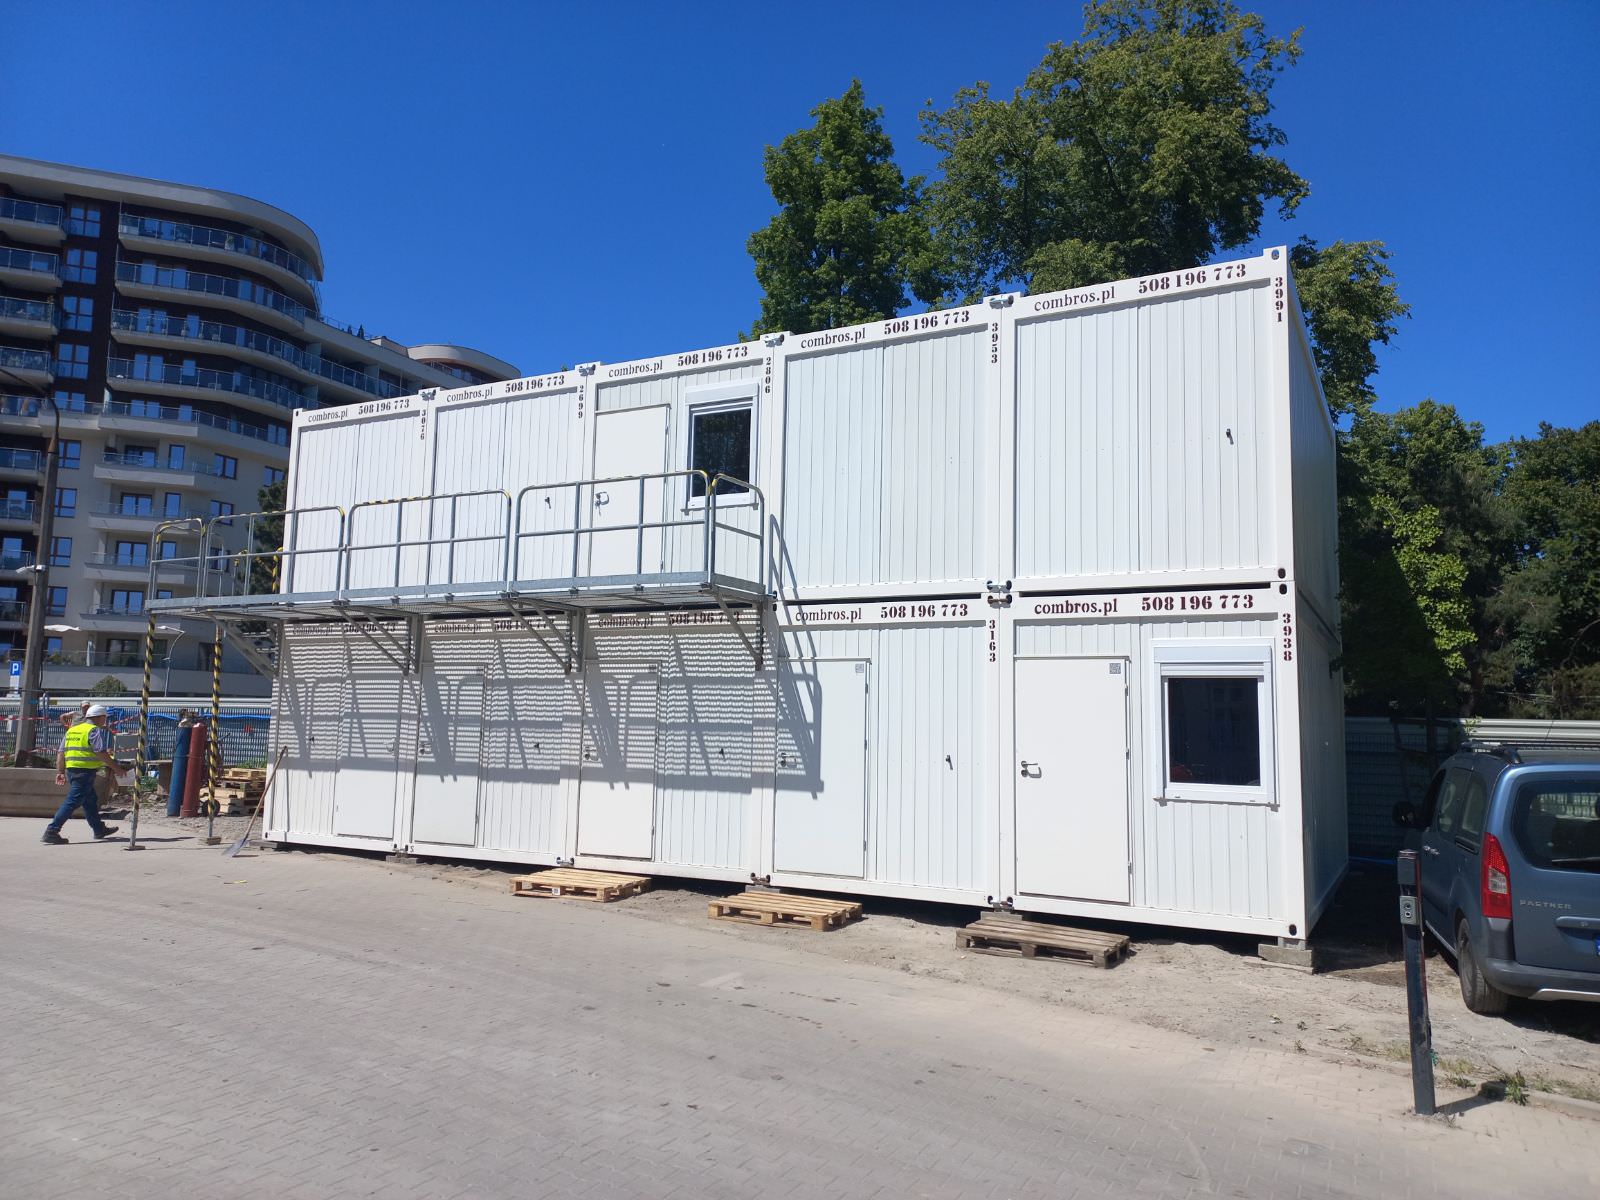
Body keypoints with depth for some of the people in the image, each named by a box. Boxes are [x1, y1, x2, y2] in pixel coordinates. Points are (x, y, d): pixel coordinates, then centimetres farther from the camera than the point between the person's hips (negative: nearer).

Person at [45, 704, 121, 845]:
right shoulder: (96, 731, -8)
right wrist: (115, 767, -10)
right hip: (86, 771, -9)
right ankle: (51, 831, -13)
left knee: (90, 800, 19)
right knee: (73, 802, -8)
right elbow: (101, 753, -17)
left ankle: (99, 830, 30)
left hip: (71, 770, 9)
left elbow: (61, 752, 16)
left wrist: (60, 772, 16)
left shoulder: (72, 730, 18)